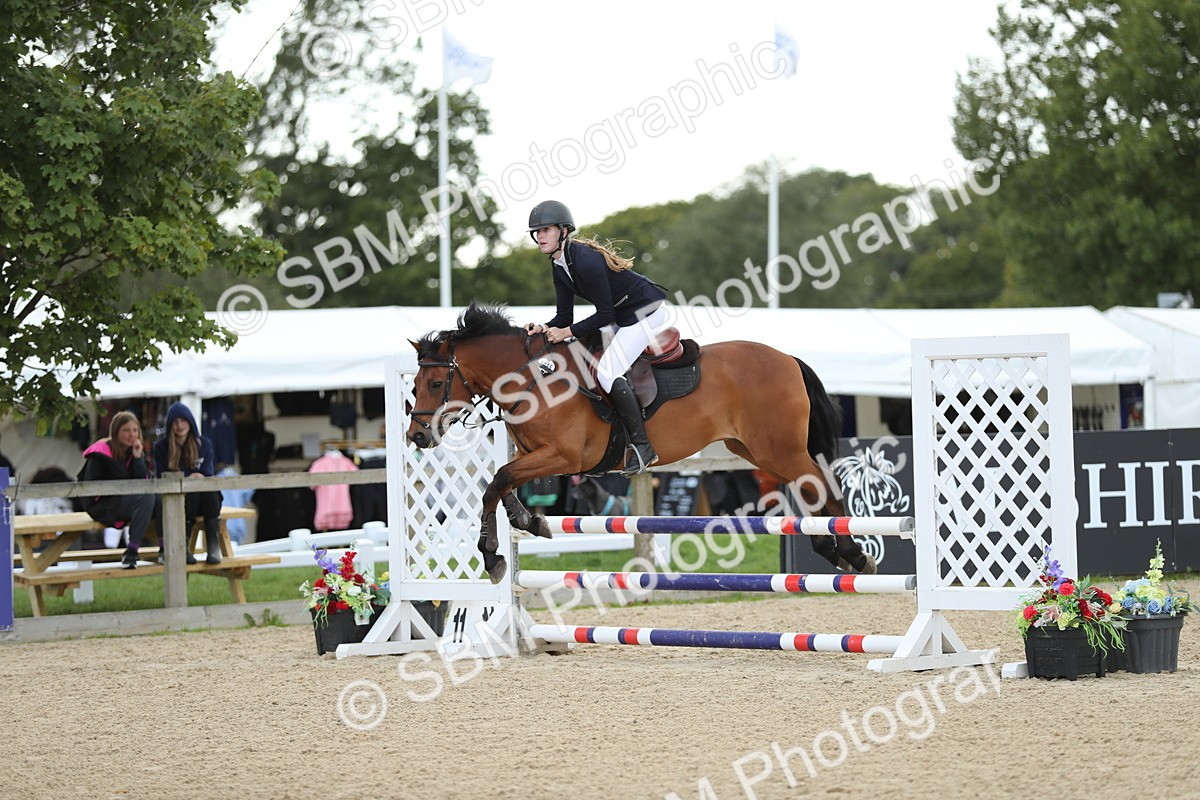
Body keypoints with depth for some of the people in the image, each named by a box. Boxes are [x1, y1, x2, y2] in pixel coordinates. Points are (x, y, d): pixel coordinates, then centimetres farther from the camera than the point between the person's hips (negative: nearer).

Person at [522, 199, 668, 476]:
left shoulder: (586, 261, -27)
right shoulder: (559, 266, 3)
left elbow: (604, 315, -23)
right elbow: (564, 316, 5)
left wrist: (566, 333, -24)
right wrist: (544, 328, -15)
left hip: (646, 312, -10)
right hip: (622, 316, 10)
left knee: (607, 372, -20)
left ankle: (642, 445, -14)